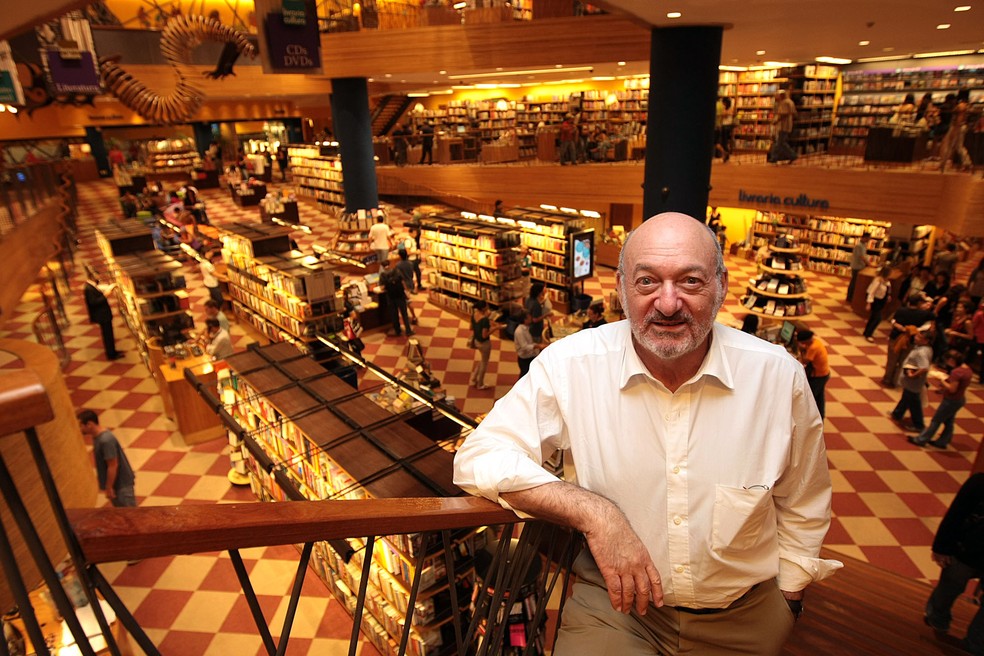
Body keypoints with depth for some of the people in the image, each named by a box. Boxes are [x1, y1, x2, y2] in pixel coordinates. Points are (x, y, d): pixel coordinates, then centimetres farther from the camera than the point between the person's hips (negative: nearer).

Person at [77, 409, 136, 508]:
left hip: (121, 483, -9)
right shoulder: (97, 436, 2)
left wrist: (109, 488, -18)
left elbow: (113, 466, -25)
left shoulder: (106, 440, -28)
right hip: (115, 482, 9)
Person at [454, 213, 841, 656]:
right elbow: (479, 458, -19)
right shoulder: (571, 364, -18)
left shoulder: (779, 375, -11)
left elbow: (803, 509, 5)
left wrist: (788, 604, 10)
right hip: (615, 601, -3)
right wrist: (593, 513, -27)